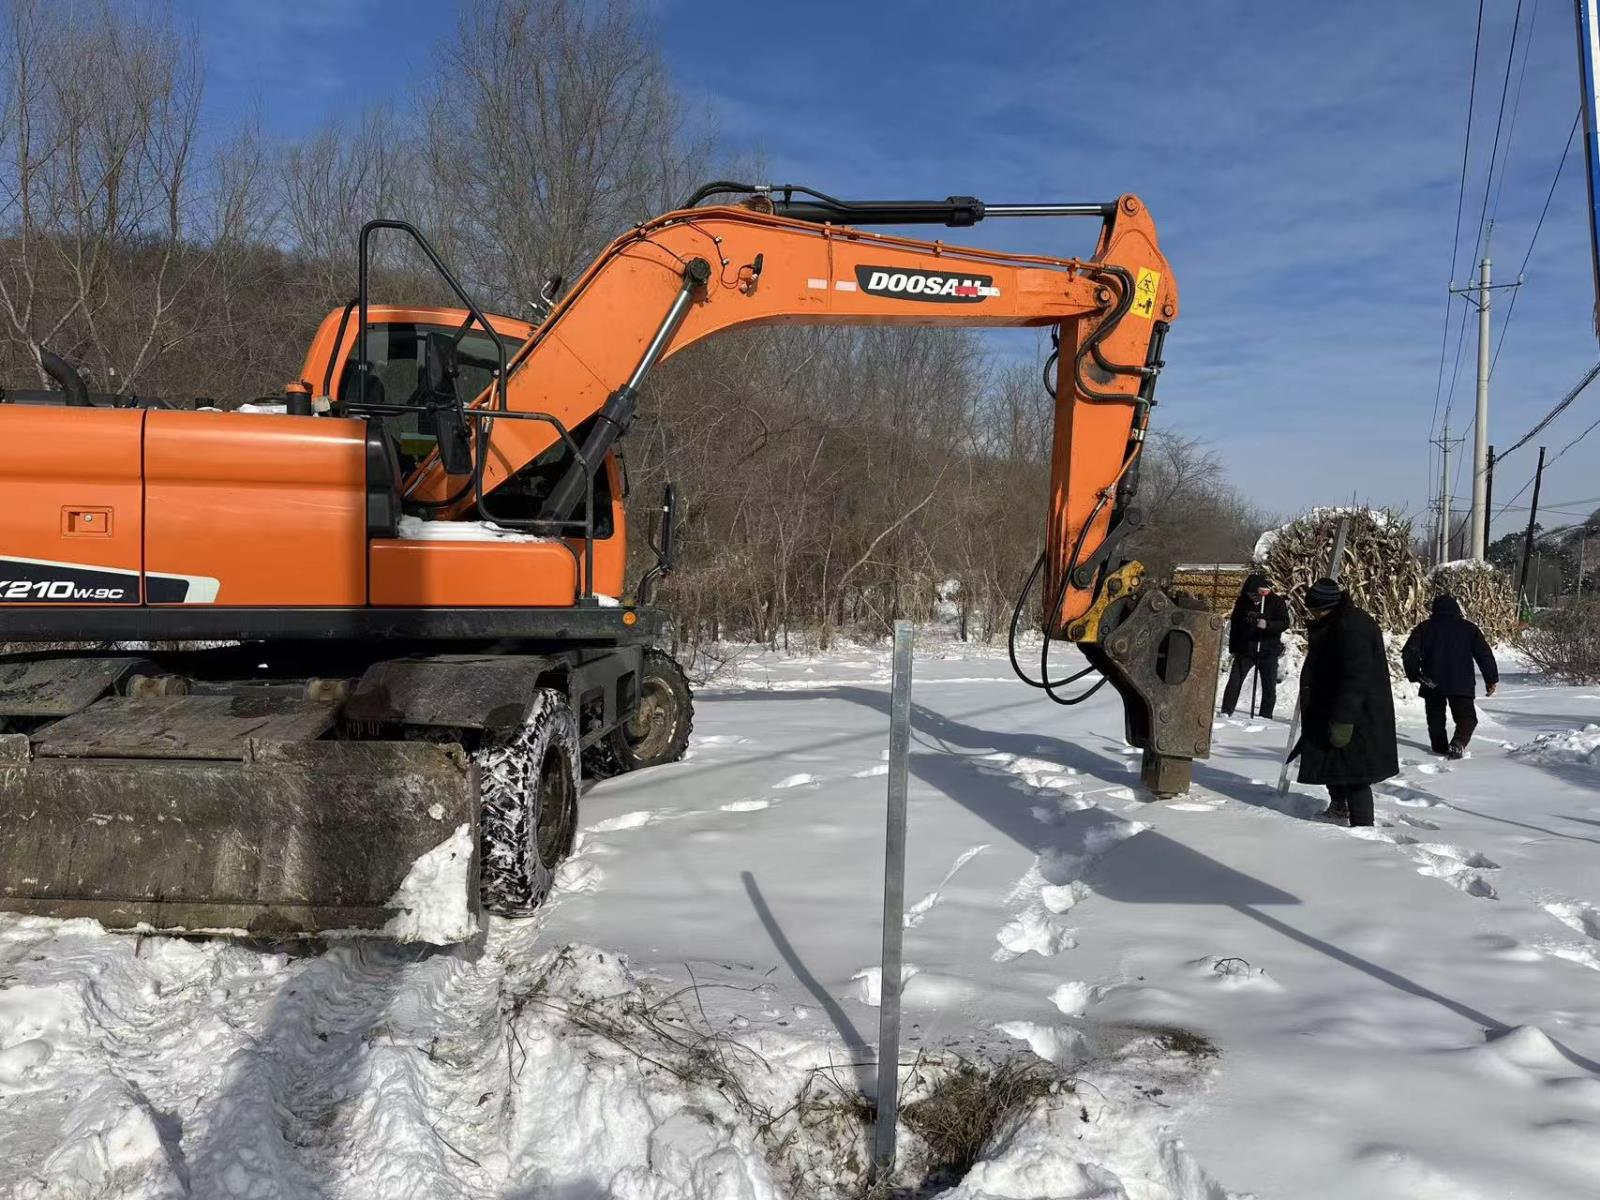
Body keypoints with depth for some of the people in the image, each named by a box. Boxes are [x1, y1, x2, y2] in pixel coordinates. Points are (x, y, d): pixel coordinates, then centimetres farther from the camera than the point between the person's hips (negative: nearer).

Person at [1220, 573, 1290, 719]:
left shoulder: (1276, 601, -7)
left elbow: (1285, 623, -10)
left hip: (1269, 651, -1)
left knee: (1269, 688, 6)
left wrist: (1268, 625, -29)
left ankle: (1266, 717, 16)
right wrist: (1233, 647, 9)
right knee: (1234, 682, -3)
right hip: (1245, 650, 1)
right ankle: (1226, 712, 3)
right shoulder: (1242, 601, -1)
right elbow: (1234, 625, 8)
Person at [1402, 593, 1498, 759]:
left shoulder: (1425, 627, 3)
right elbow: (1485, 654, 3)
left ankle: (1440, 747, 16)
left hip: (1432, 683, 1)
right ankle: (1457, 743, -19)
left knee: (1436, 717, 16)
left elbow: (1409, 654, -5)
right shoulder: (1469, 628, 4)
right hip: (1462, 684, -1)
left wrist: (1415, 675, 6)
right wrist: (1491, 679, 10)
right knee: (1467, 717, 5)